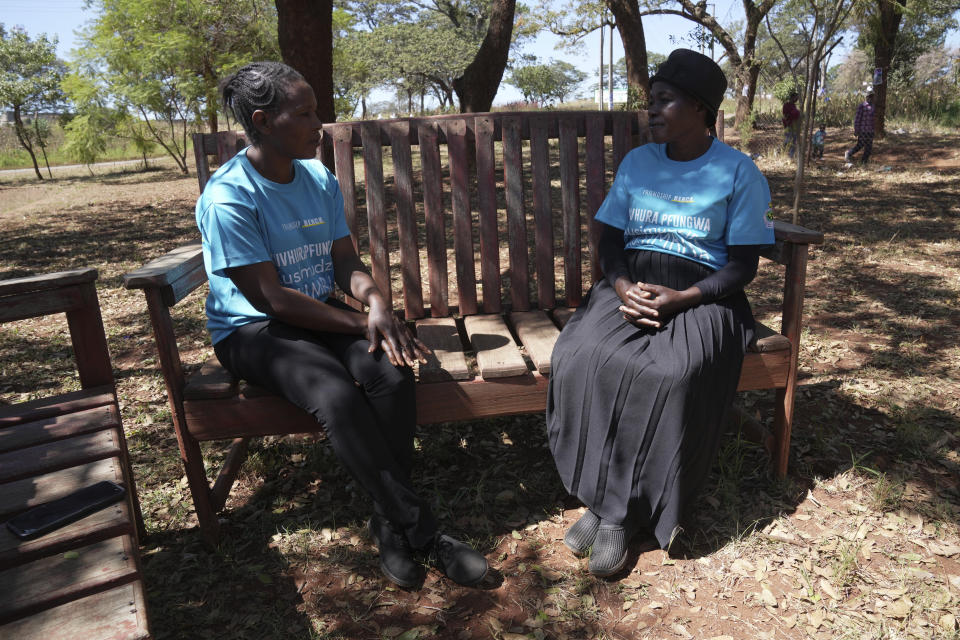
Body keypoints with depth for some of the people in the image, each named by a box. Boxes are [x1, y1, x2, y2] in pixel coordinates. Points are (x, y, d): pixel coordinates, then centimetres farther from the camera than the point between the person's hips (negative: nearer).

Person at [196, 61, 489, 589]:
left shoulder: (320, 179, 5)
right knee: (336, 395, -33)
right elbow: (271, 298, -19)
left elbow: (345, 262, 4)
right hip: (253, 330, -5)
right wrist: (361, 325, -20)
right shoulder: (227, 197, -16)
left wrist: (376, 303, -19)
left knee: (391, 371, -25)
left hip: (322, 315, 6)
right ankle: (419, 529, -18)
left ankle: (389, 523, -11)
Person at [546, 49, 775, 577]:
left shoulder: (738, 173, 3)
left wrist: (681, 298, -18)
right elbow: (610, 240, 11)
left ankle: (616, 511, -18)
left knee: (671, 374, -34)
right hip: (631, 285, 3)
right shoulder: (636, 163, 15)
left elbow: (744, 263, -2)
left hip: (699, 292, -3)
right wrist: (622, 286, -11)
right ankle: (602, 496, -17)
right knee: (582, 356, -28)